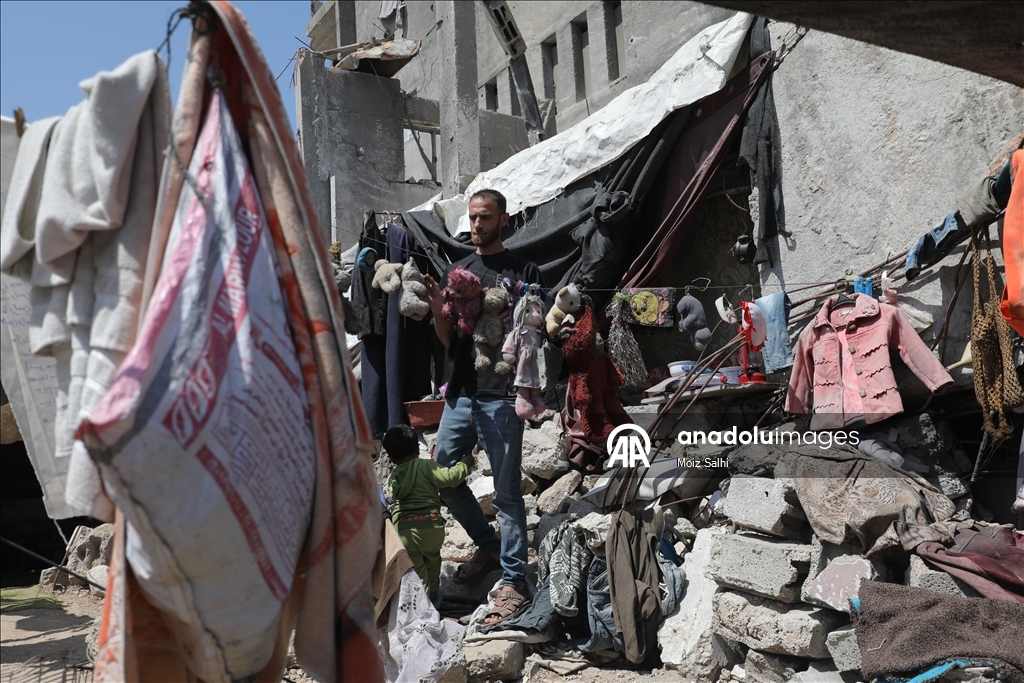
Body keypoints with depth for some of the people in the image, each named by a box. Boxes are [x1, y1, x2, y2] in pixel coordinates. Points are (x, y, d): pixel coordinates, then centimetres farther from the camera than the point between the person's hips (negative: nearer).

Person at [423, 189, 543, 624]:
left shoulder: (524, 273, 1)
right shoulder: (456, 271, 15)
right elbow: (448, 342, 14)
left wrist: (515, 320, -19)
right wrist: (437, 310, -5)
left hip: (501, 397, -6)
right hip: (461, 393, 6)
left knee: (506, 491, -2)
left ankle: (514, 581, 9)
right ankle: (488, 546, 31)